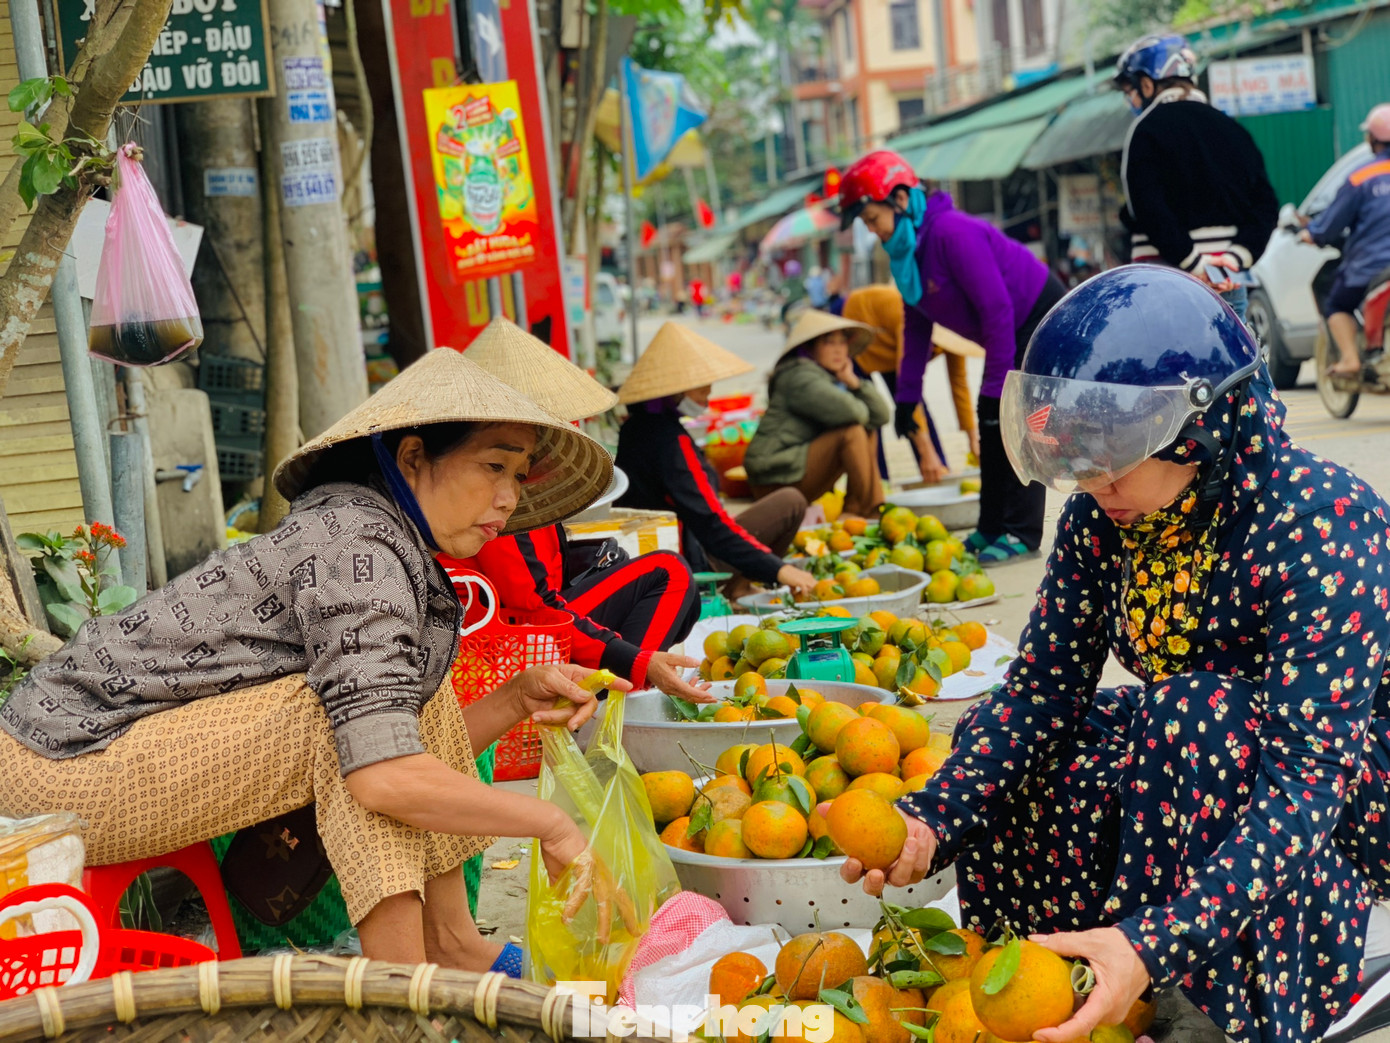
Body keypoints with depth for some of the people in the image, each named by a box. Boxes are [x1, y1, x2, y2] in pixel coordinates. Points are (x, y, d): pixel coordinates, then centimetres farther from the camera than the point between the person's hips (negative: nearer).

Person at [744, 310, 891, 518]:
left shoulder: (834, 378, 16)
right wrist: (862, 412, -4)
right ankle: (865, 511, -15)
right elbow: (848, 411, -28)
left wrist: (852, 382, -3)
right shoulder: (799, 376, -13)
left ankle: (877, 507, -3)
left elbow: (881, 415, 8)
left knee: (869, 433, 10)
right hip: (776, 479, -10)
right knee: (852, 432, -21)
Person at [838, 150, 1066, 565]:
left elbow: (996, 309, -28)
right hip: (1014, 330, 10)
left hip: (1041, 319, -10)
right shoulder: (907, 248, 2)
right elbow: (917, 324, 10)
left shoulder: (952, 233, -28)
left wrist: (996, 385, -25)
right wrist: (907, 395, 8)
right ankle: (992, 529, 16)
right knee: (991, 424, 10)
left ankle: (1022, 535, -8)